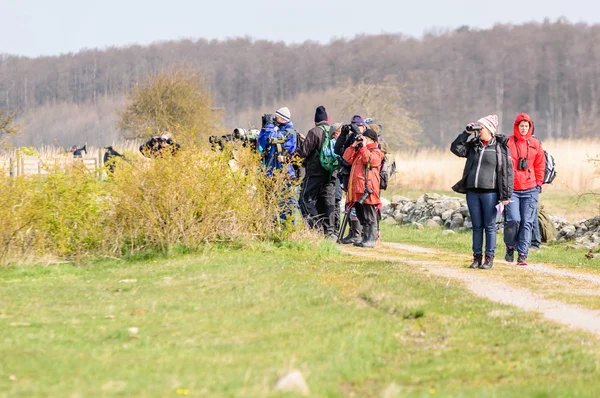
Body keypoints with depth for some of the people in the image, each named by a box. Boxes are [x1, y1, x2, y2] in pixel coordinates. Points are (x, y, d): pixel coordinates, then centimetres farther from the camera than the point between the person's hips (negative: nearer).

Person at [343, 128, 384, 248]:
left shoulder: (376, 152, -1)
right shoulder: (359, 151, 23)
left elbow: (369, 160, -19)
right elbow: (347, 158, 15)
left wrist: (364, 146, -12)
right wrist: (353, 146, 6)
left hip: (368, 188, -8)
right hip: (357, 189, 8)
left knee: (369, 217, -8)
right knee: (361, 216, 11)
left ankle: (371, 239, -9)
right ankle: (365, 238, 17)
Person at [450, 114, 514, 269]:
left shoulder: (500, 147, -3)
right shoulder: (473, 145, 13)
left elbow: (506, 171, -5)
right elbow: (456, 148, 6)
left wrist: (506, 195, -9)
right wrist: (466, 133, -1)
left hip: (490, 192, -5)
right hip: (472, 191, 5)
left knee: (490, 226, 0)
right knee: (477, 226, 8)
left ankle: (489, 258, 5)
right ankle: (477, 257, 13)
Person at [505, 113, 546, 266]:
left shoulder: (535, 144, 10)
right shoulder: (508, 142, 2)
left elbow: (540, 165, 17)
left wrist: (539, 183, 11)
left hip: (530, 190, 2)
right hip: (512, 189, -2)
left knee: (527, 223, -2)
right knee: (514, 219, -14)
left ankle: (522, 254, 0)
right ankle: (510, 247, 11)